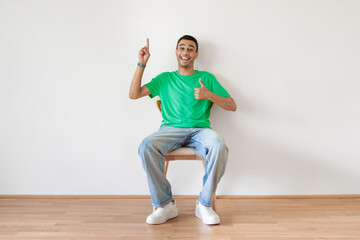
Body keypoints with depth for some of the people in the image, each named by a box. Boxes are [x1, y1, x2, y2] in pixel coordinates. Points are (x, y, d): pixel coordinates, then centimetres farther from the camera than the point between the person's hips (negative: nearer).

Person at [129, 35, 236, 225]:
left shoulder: (207, 78, 17)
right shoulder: (165, 78, 19)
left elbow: (232, 106, 10)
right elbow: (133, 94, 11)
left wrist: (209, 95, -7)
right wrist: (142, 64, 6)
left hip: (200, 130, 0)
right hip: (171, 130, 1)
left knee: (219, 147, -34)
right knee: (146, 146, -32)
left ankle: (204, 204, -15)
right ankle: (165, 205, -16)